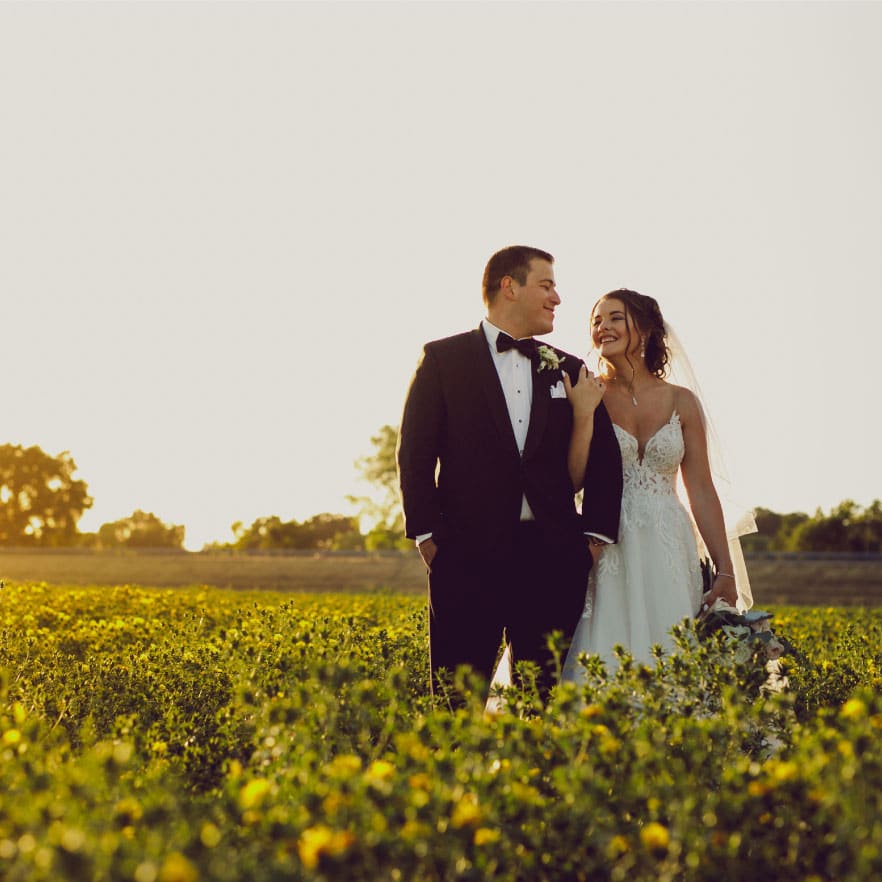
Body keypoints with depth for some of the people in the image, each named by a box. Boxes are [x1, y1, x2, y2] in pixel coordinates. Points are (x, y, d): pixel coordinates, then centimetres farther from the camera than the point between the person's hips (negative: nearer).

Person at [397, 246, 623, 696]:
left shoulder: (569, 370, 15)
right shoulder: (443, 359, 4)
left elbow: (604, 458, 14)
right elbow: (415, 452, 1)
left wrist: (595, 534, 4)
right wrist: (426, 533, -5)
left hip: (552, 557, 3)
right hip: (468, 553, -3)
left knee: (545, 691, 4)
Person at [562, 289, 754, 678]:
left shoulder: (681, 402, 8)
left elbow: (701, 491, 7)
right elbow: (574, 479, -8)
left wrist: (725, 572, 3)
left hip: (668, 549, 2)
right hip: (607, 551, -2)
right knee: (604, 671, -6)